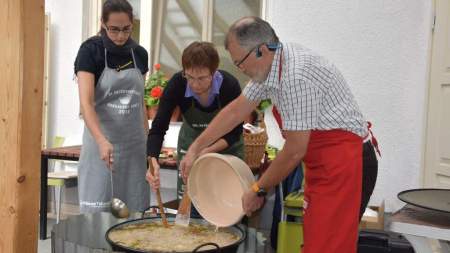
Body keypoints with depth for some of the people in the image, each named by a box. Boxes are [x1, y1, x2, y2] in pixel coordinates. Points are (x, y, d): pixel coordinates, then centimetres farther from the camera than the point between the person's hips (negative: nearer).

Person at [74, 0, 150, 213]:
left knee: (134, 210, 7)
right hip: (101, 143, -4)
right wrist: (102, 140, -33)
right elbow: (86, 102, -18)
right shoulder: (90, 50, -7)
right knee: (97, 210, 0)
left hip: (134, 144, 4)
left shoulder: (139, 54, 7)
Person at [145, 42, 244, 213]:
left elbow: (234, 133, -18)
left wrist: (206, 152, -32)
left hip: (226, 145, -1)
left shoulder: (230, 85, -29)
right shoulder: (177, 84, -27)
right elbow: (158, 127, -26)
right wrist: (153, 161, -43)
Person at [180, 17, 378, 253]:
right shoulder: (269, 65, 3)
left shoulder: (296, 76, -26)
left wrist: (258, 190, -8)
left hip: (340, 154, -9)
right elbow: (236, 110, 13)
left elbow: (294, 151, -21)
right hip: (320, 159, 9)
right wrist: (195, 148, 13)